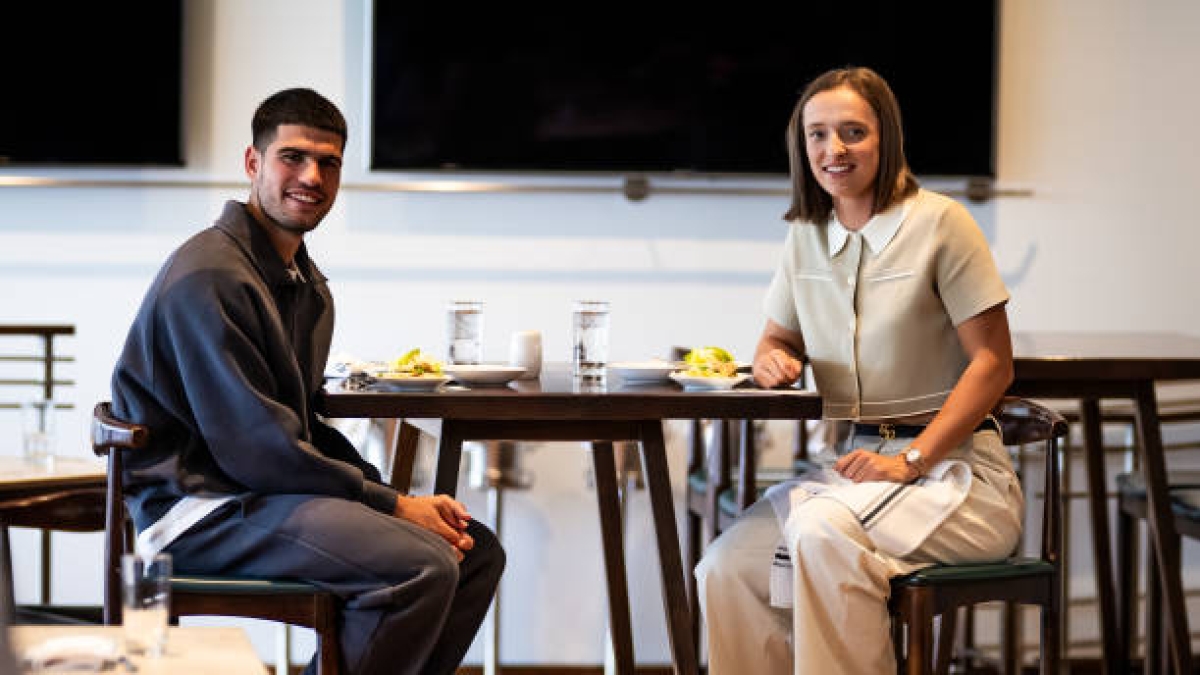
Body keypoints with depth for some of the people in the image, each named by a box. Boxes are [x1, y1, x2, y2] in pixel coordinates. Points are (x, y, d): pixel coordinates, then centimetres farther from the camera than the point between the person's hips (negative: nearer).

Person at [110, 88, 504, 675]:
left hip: (270, 493, 10)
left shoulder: (307, 286, 16)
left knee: (477, 553, 4)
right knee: (421, 565, -27)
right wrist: (394, 505, -14)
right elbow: (257, 449, -19)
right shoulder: (210, 277, -16)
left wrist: (393, 495, 1)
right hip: (196, 505, -10)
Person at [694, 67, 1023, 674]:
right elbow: (778, 336, 25)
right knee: (725, 569, -19)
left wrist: (910, 460, -18)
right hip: (852, 461, 5)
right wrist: (771, 359, -2)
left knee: (823, 530, -35)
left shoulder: (939, 223, -6)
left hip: (952, 466, -5)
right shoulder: (806, 237, 11)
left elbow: (993, 363, -8)